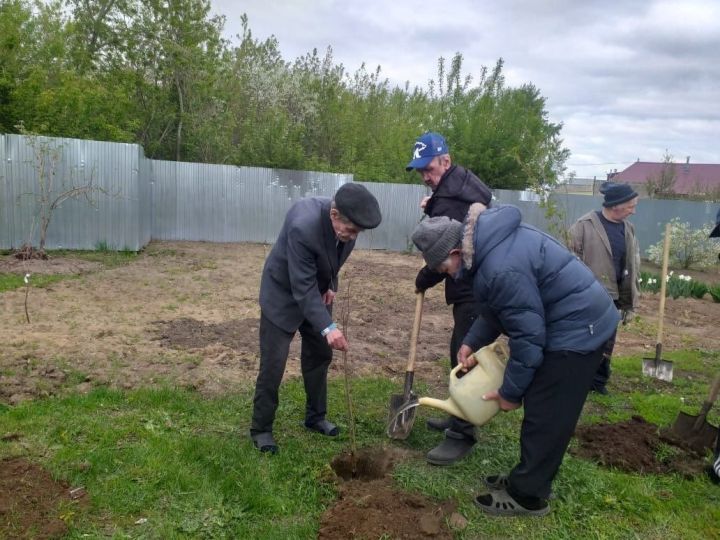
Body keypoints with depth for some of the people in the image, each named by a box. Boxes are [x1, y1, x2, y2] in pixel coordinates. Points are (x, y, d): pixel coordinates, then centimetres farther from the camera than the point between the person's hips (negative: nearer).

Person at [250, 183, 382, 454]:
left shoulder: (346, 223, -16)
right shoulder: (303, 226, -38)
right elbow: (302, 287, -35)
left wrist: (331, 285, -1)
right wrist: (328, 327, -40)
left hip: (317, 292, 7)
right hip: (284, 293, -7)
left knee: (319, 355, 11)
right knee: (273, 363, -4)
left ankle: (315, 416, 28)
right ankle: (261, 428, 12)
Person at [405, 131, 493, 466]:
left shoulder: (449, 200, -19)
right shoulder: (464, 182, 13)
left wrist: (422, 281, 0)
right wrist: (432, 209, 4)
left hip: (473, 290, -11)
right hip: (478, 284, 11)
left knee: (464, 356, -7)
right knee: (462, 354, 17)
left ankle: (462, 436, 0)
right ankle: (459, 418, 30)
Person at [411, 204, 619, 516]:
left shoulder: (502, 270, -31)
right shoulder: (489, 239, 1)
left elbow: (527, 337, -23)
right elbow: (500, 308, 14)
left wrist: (510, 391, -11)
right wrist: (472, 342, 8)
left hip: (577, 330, -10)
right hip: (578, 320, 10)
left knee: (545, 416, -1)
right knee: (542, 411, 17)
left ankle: (527, 496, 13)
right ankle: (527, 480, 29)